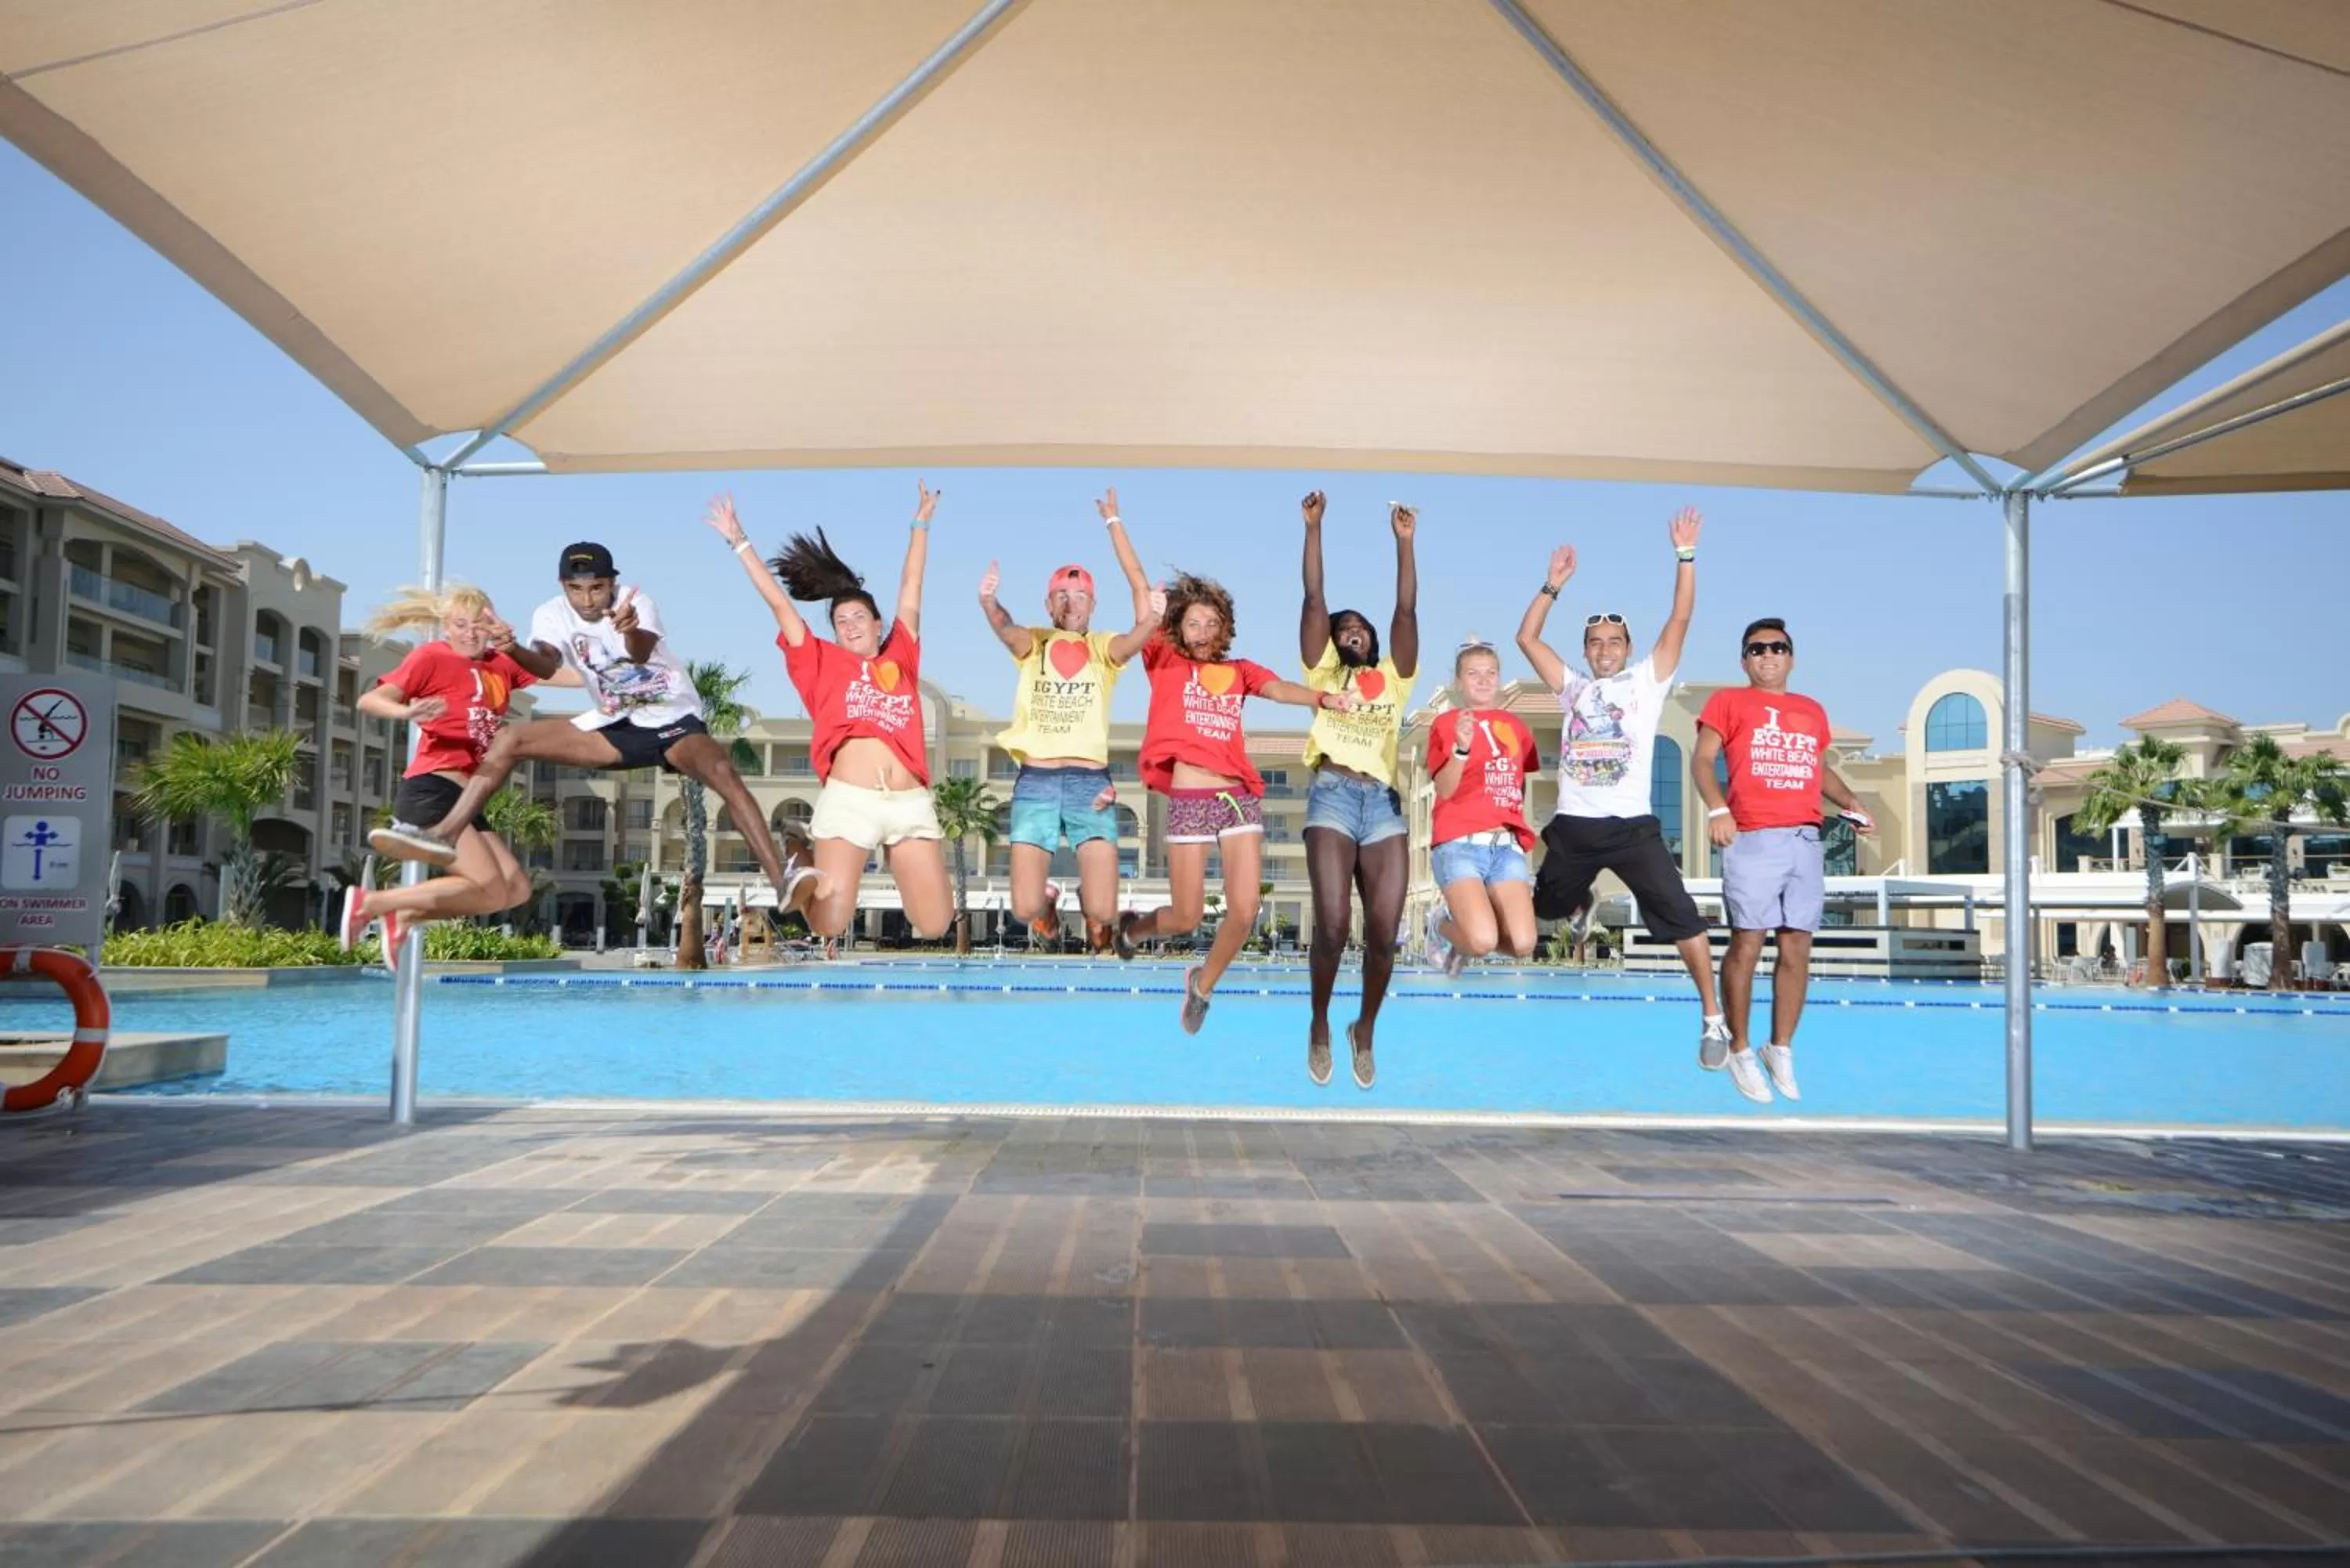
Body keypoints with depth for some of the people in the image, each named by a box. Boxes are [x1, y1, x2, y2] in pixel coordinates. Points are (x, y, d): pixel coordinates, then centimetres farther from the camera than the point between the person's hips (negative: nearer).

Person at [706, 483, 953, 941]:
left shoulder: (900, 658, 19)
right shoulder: (823, 663, 15)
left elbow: (911, 591, 25)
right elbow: (778, 602, 15)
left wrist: (920, 525, 33)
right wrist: (739, 542, 16)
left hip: (911, 803, 2)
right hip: (848, 799, -2)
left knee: (935, 926, -1)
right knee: (829, 926, -9)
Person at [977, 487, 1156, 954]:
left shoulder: (1104, 648, 9)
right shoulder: (1034, 644, 9)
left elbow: (1143, 594, -9)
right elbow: (1005, 628, -16)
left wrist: (1114, 523, -18)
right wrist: (989, 602, -38)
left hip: (1090, 783, 0)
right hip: (1035, 783, 0)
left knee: (1104, 912, -10)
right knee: (1025, 909, -7)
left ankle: (1088, 901, 28)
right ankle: (1047, 899, 31)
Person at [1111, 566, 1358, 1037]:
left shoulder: (1240, 671, 13)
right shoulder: (1165, 662, 8)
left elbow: (1279, 689, -5)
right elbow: (1148, 631, -10)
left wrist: (1324, 697, -24)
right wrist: (1151, 613, -33)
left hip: (1240, 798, 3)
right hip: (1189, 801, -3)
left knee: (1244, 911, -5)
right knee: (1187, 919, 2)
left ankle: (1203, 983, 23)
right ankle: (1131, 927, 36)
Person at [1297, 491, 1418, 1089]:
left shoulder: (1393, 678, 21)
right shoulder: (1324, 673, 18)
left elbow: (1406, 611, 13)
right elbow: (1314, 600, 11)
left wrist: (1404, 541, 7)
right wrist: (1313, 527, 7)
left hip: (1385, 803, 2)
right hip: (1333, 796, -2)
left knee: (1383, 933, -5)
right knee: (1332, 927, -13)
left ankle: (1365, 1031, 17)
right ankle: (1320, 1026, 11)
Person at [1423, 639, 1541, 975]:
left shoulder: (1515, 726, 16)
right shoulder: (1446, 723, 2)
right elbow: (1444, 789, -10)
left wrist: (1515, 824, 11)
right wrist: (1462, 748, -26)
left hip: (1507, 845, 4)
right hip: (1459, 843, -4)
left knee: (1523, 945, -12)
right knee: (1484, 942, -22)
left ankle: (1466, 922, 20)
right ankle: (1442, 924, 14)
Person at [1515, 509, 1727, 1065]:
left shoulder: (1647, 681, 8)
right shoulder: (1573, 688, 15)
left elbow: (1680, 620, -1)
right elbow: (1526, 637, 10)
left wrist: (1685, 556, -7)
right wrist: (1553, 585, 4)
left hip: (1632, 826, -3)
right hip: (1573, 825, 3)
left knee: (1681, 917, -11)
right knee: (1545, 910, 20)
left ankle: (1713, 1018, -2)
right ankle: (1579, 907, 57)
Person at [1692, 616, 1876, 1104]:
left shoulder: (1813, 711, 22)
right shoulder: (1728, 701, 7)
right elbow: (1702, 760, -2)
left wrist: (1851, 803, 10)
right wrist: (1717, 809, -18)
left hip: (1806, 841, 5)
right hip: (1753, 840, -5)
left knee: (1797, 948, 3)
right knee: (1747, 943, -7)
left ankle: (1781, 1049, 15)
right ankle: (1738, 1050, 5)